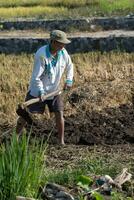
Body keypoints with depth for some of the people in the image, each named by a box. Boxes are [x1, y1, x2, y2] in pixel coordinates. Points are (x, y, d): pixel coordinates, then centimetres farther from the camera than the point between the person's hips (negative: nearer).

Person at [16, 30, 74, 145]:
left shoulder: (63, 52, -11)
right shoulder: (41, 55, -28)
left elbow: (69, 66, 10)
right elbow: (36, 77, -26)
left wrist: (69, 80, -4)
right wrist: (40, 91, -37)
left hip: (54, 90, 4)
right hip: (37, 90, -4)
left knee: (59, 114, -7)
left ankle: (62, 141, 4)